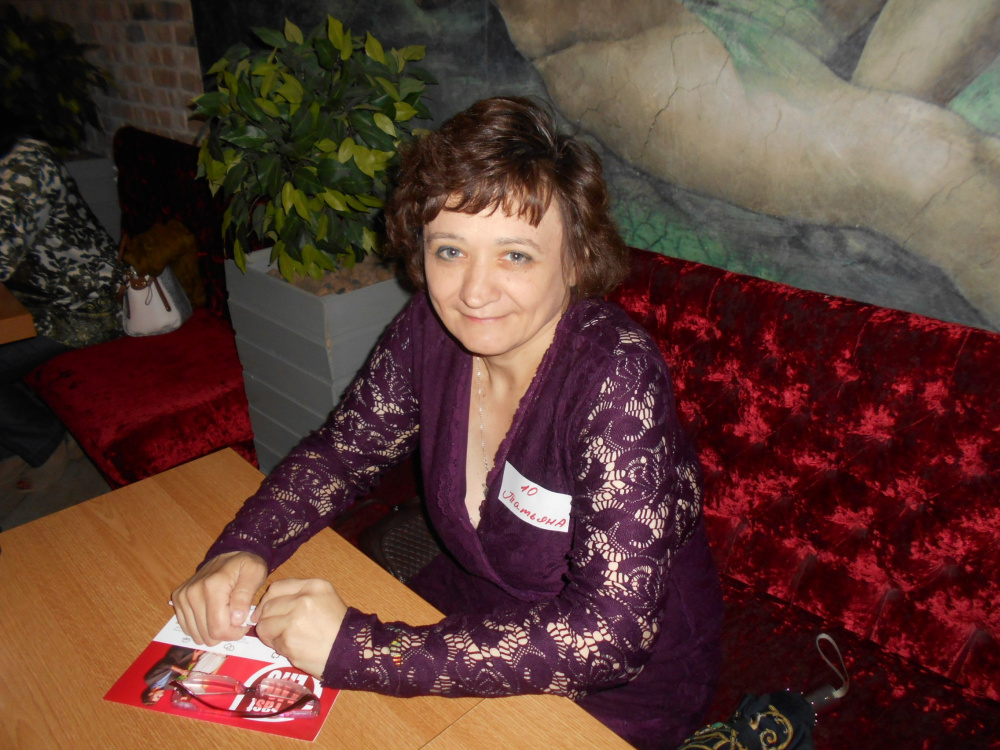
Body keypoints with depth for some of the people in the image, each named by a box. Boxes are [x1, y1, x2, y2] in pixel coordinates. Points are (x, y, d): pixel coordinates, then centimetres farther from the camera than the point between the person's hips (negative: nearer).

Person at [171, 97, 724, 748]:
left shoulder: (617, 379, -31)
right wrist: (244, 550, -18)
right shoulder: (429, 332, -14)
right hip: (479, 606, 5)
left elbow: (609, 633, -33)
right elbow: (342, 450, 0)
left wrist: (357, 649, -33)